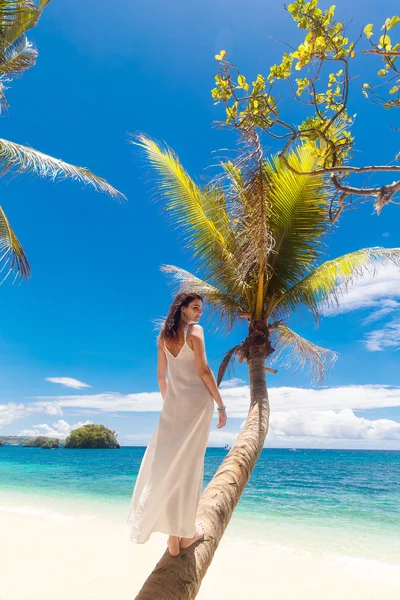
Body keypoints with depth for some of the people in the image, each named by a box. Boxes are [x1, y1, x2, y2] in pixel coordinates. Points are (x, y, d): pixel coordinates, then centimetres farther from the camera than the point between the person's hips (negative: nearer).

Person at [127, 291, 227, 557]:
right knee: (189, 464, 4)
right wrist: (221, 405, -8)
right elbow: (204, 370, -14)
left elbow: (161, 375, 12)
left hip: (173, 402, 5)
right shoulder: (195, 330, -9)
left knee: (167, 463, 8)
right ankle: (187, 532, 16)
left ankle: (173, 536, 14)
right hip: (197, 400, -5)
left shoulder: (164, 336, 9)